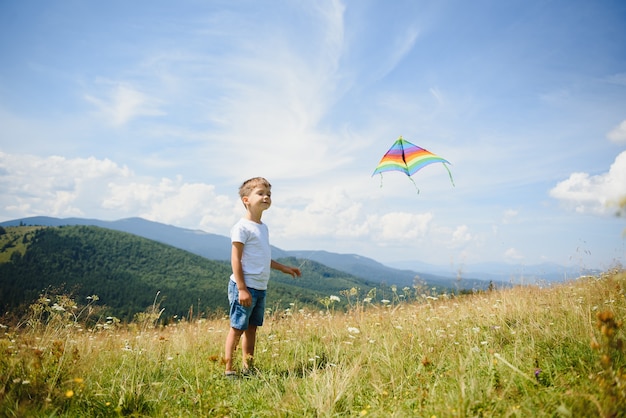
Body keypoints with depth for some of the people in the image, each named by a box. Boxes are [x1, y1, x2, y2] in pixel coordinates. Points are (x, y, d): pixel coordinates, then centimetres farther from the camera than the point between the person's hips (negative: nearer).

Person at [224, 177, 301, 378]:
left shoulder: (263, 227, 14)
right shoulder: (242, 227, -12)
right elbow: (236, 259, -15)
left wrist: (284, 268, 25)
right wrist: (242, 289, -19)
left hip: (261, 288, 8)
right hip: (245, 287, -8)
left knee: (252, 328, 14)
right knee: (237, 328, -1)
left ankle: (248, 368, 24)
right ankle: (228, 370, 9)